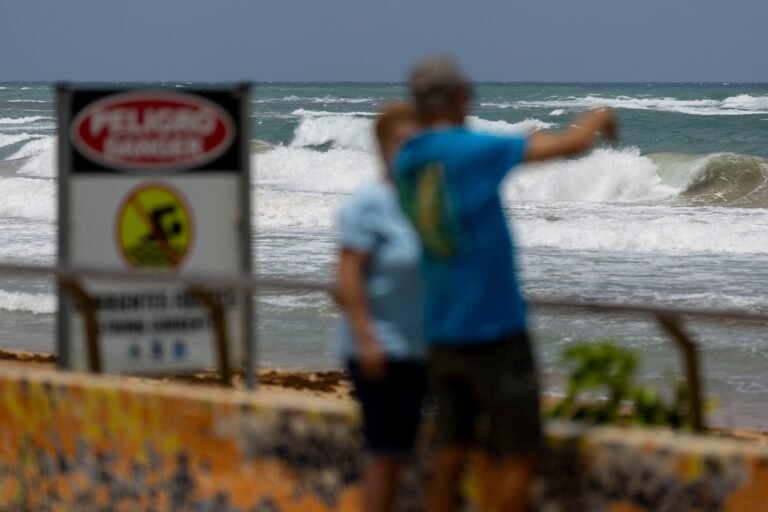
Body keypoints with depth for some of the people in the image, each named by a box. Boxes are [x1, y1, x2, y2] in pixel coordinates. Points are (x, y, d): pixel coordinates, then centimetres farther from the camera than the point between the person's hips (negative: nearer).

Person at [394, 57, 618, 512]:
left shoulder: (406, 163, 5)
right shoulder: (473, 149, -15)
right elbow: (571, 144, -10)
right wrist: (597, 120, 13)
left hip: (443, 333, 7)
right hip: (494, 326, -7)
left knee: (452, 450, 11)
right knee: (518, 457, -1)